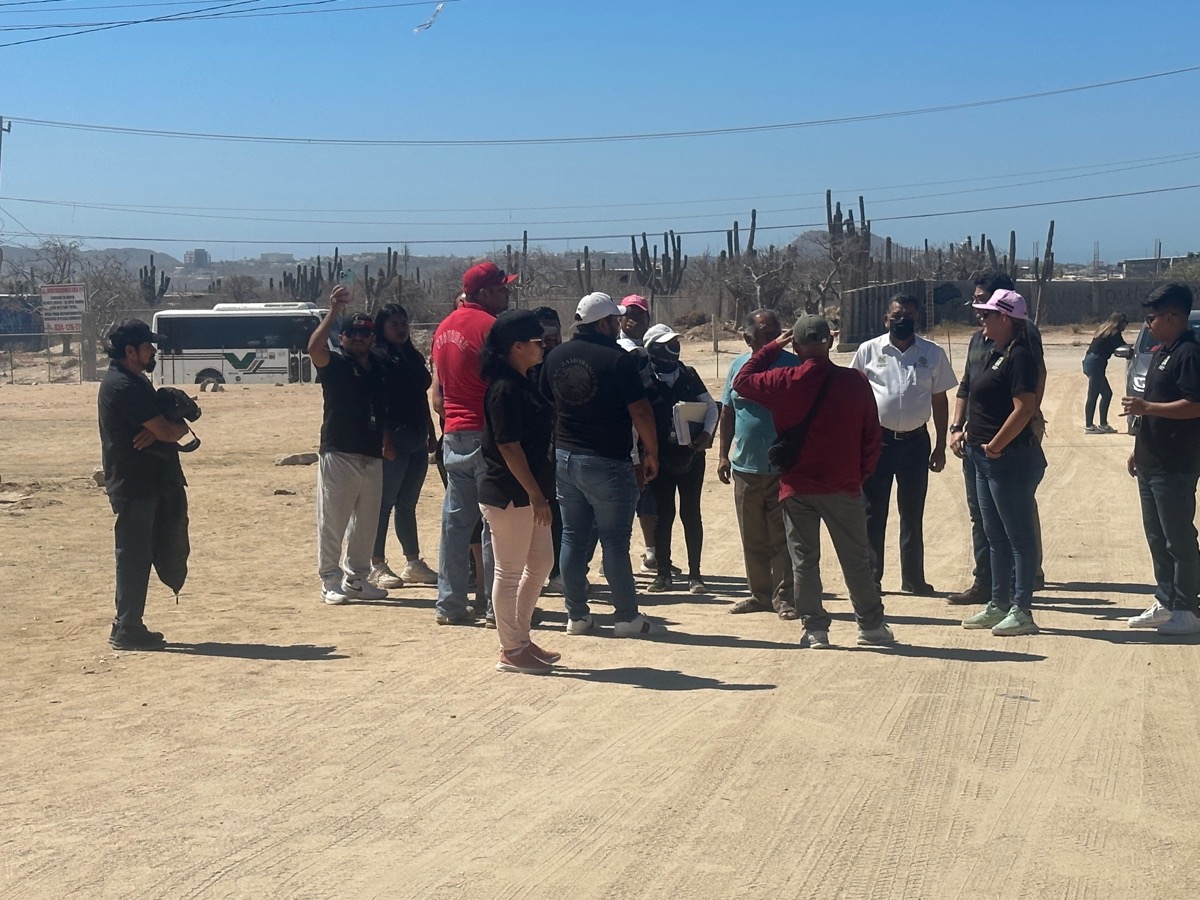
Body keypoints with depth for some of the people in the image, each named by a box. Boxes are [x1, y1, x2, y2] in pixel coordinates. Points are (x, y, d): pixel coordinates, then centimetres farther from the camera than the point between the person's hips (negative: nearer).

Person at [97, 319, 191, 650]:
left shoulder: (134, 382, 17)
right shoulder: (124, 386, -17)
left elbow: (169, 425, 12)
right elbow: (167, 431, -21)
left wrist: (160, 431, -11)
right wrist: (180, 426, 2)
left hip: (154, 480, 10)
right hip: (134, 483, -10)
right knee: (134, 554, -4)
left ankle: (130, 626, 17)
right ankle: (126, 629, 3)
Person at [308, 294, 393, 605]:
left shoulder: (381, 369, 13)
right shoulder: (335, 364, -4)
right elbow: (314, 348, -26)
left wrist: (386, 443, 8)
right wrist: (333, 311, -31)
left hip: (372, 458, 6)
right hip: (338, 454, -6)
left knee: (366, 523, 12)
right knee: (332, 522, -3)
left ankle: (356, 579, 22)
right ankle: (330, 582, 3)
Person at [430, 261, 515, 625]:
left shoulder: (444, 327, 13)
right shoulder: (490, 326, -12)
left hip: (454, 434, 8)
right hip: (486, 434, -8)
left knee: (455, 520, 10)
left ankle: (450, 604, 12)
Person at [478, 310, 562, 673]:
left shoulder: (523, 383, 12)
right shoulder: (506, 388, -18)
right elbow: (508, 446, -22)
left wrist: (539, 493, 20)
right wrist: (535, 494, -21)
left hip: (527, 493, 10)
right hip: (508, 495, -10)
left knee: (541, 562, 16)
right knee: (510, 571, -1)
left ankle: (522, 638, 26)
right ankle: (511, 651, 9)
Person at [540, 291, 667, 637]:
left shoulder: (556, 357, 5)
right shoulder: (618, 359, -14)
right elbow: (640, 411, -14)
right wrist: (651, 453, -3)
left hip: (564, 457, 6)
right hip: (607, 463, -6)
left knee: (573, 538, 11)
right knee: (615, 541, 0)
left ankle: (576, 616, 15)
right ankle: (627, 617, 6)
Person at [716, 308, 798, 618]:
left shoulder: (792, 365, -3)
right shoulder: (738, 366, 8)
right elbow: (727, 412, 15)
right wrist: (724, 454, 12)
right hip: (745, 466, 4)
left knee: (782, 537, -1)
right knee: (753, 538, 11)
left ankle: (783, 596, 7)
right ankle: (760, 593, 21)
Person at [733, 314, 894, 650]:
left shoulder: (784, 382, -9)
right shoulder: (855, 382, -7)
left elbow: (742, 381, 10)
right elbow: (871, 436, 0)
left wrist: (773, 347, 14)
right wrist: (860, 474, 12)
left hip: (796, 487, 0)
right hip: (843, 486, 0)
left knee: (803, 560, 8)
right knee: (856, 560, 11)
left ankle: (814, 629, 7)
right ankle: (871, 626, 17)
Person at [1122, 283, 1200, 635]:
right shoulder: (1161, 353, 16)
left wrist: (1146, 407, -22)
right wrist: (1138, 448, 22)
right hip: (1151, 461, 10)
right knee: (1157, 536, 14)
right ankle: (1166, 602, 22)